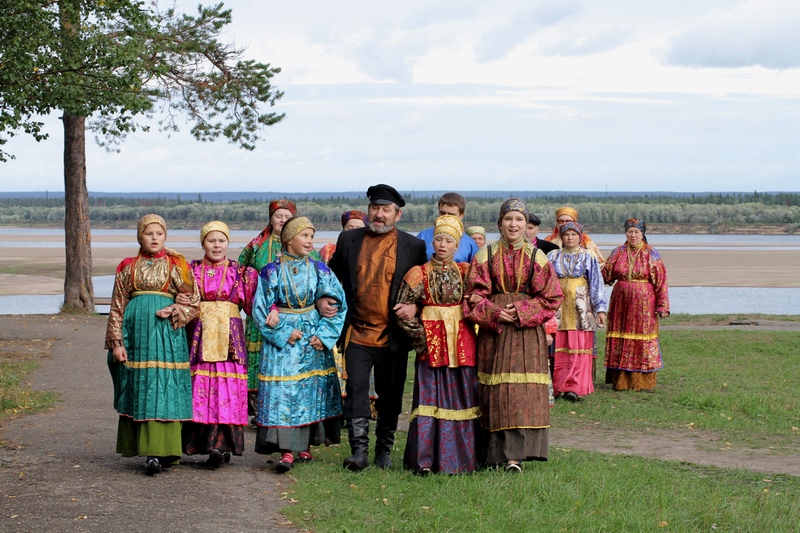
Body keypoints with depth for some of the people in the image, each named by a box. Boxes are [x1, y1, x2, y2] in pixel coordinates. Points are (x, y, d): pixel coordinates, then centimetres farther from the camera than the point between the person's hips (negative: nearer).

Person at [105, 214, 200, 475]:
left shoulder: (177, 264, 8)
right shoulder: (128, 267, 11)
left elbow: (194, 302, 8)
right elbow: (117, 307, 9)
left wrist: (175, 311, -11)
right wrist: (116, 342, 1)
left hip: (166, 333, -2)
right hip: (135, 331, 2)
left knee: (163, 387, -9)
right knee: (137, 388, 2)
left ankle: (158, 451, -11)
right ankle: (144, 446, 10)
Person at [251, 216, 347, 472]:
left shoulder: (319, 269, 3)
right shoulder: (272, 271, -2)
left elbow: (338, 304, 4)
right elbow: (260, 308, -1)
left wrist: (324, 333, -6)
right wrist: (283, 333, -10)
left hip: (314, 338, 2)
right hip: (281, 338, -2)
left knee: (312, 390, 5)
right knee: (282, 391, -10)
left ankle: (305, 445, 17)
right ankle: (287, 451, -12)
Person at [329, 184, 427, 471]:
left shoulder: (413, 246, 3)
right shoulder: (349, 240, 7)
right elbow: (333, 277, 19)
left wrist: (415, 307, -9)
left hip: (393, 337, 0)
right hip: (357, 332, 0)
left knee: (390, 395, 8)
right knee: (356, 389, -8)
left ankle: (384, 451, 20)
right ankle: (359, 450, -5)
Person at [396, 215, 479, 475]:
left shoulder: (465, 272, 8)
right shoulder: (419, 274, 1)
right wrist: (419, 334, -4)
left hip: (462, 341, 3)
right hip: (432, 342, -2)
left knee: (463, 395, 4)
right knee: (430, 397, -4)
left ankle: (463, 458, 11)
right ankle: (424, 460, -1)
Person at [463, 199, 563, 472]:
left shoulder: (537, 258, 4)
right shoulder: (486, 256, 5)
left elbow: (550, 298, 3)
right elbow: (474, 296, 1)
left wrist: (522, 312, -10)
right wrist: (495, 313, -15)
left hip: (527, 332, 0)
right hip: (493, 331, 0)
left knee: (525, 391, -6)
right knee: (495, 391, 0)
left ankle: (515, 454, -5)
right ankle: (496, 452, 8)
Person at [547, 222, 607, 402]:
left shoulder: (588, 257, 7)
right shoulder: (553, 256, 10)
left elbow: (597, 284, 5)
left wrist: (600, 309, -2)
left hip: (580, 308, -1)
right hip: (558, 307, 1)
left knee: (579, 349, -7)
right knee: (558, 349, -2)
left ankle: (575, 387, -8)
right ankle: (557, 386, 3)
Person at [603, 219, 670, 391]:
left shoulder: (652, 254, 0)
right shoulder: (618, 253, 8)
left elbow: (661, 282, -2)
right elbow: (606, 276, 6)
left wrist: (662, 306, -8)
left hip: (644, 304, -3)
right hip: (621, 303, 3)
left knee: (643, 343, -1)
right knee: (620, 343, 3)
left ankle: (642, 382, 7)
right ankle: (621, 381, 10)